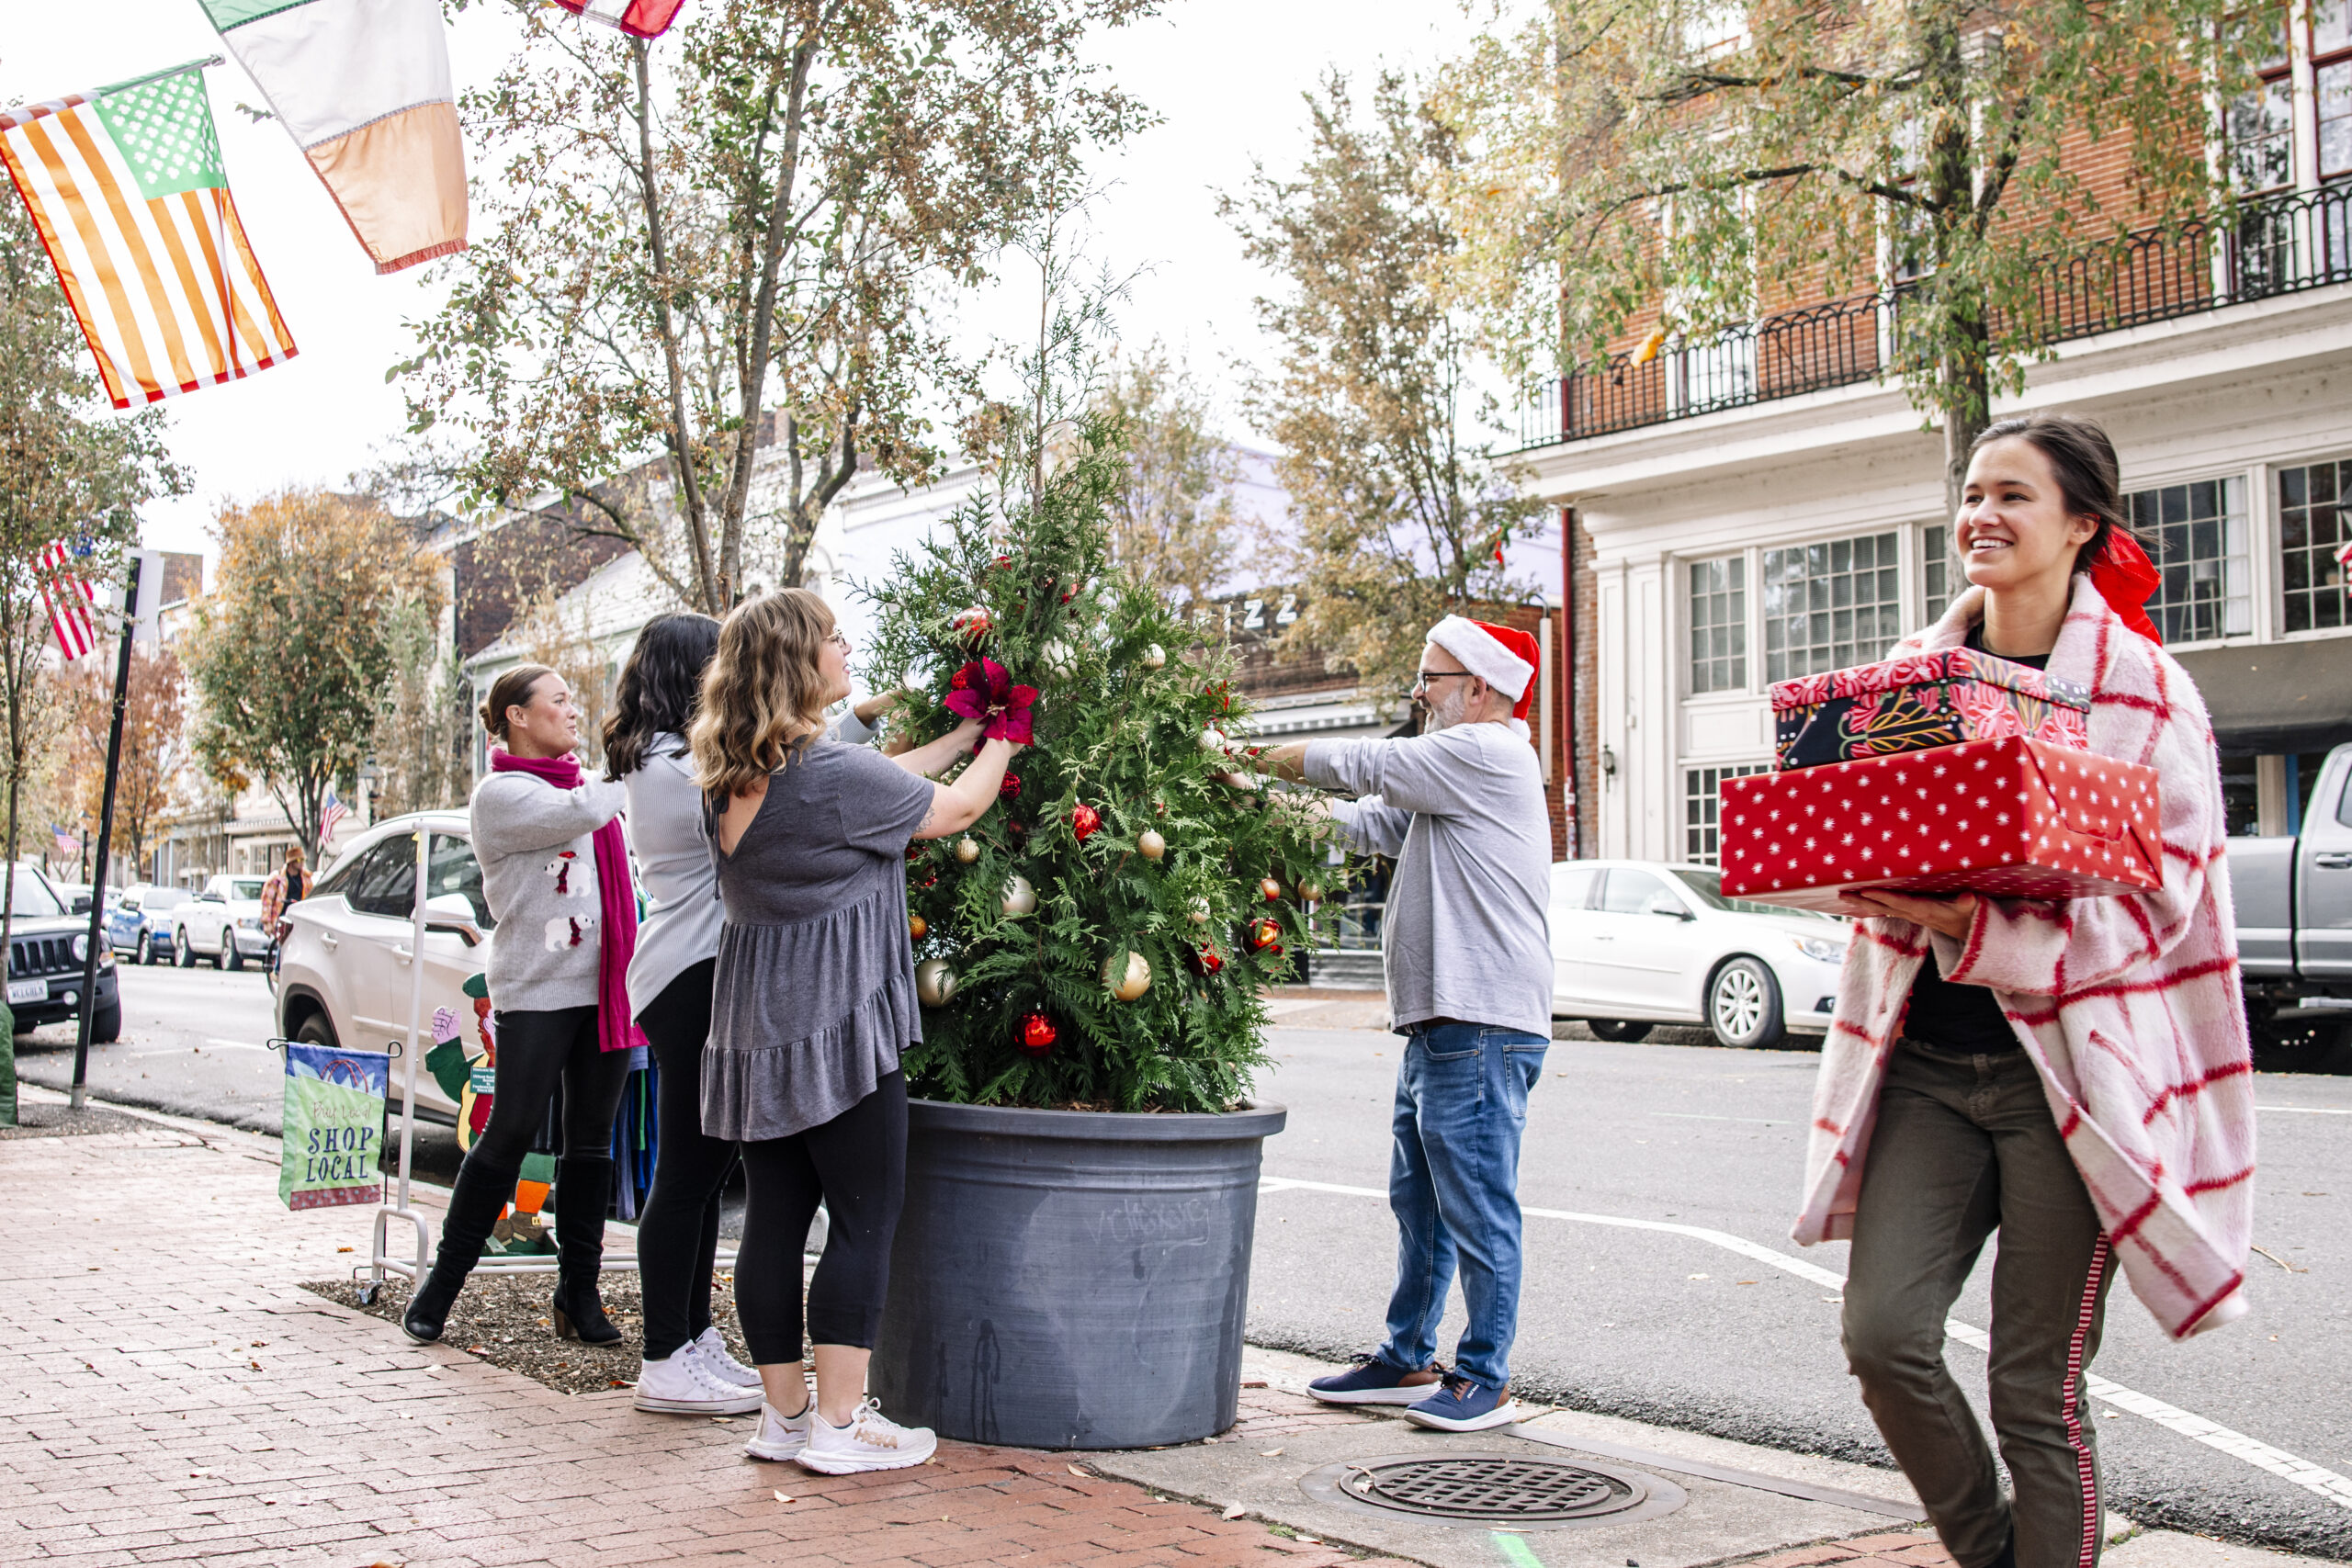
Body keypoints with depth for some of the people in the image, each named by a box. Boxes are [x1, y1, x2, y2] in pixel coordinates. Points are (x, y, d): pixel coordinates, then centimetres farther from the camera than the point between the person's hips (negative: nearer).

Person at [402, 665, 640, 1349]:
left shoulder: (587, 783, 18)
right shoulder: (501, 793, -4)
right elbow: (582, 813, -19)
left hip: (604, 984, 6)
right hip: (535, 990, -6)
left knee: (592, 1140, 6)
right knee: (509, 1135, -3)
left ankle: (578, 1292, 12)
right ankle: (443, 1281, 10)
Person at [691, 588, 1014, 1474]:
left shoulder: (736, 777, 9)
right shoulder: (830, 774, -16)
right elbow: (957, 809, -1)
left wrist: (963, 734, 27)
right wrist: (1002, 740, 18)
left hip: (755, 1027, 8)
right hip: (835, 1030, -8)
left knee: (775, 1219, 11)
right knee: (864, 1219, 0)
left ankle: (785, 1413, 19)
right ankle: (839, 1424, 2)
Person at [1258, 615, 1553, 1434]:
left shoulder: (1487, 753, -9)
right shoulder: (1454, 772, 23)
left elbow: (1366, 765, -10)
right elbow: (1373, 824, 21)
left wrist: (1264, 759, 1)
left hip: (1481, 1028, -11)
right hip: (1438, 1025, 11)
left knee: (1477, 1206, -5)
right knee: (1420, 1204, 16)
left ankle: (1485, 1380, 3)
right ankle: (1406, 1359, 25)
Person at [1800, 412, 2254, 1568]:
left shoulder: (2145, 690, -3)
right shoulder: (1916, 671, 10)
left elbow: (2159, 897, -9)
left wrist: (1979, 926, -23)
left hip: (2068, 1066, -4)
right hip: (1923, 1058, 4)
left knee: (2037, 1388, 0)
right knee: (1881, 1332, -8)